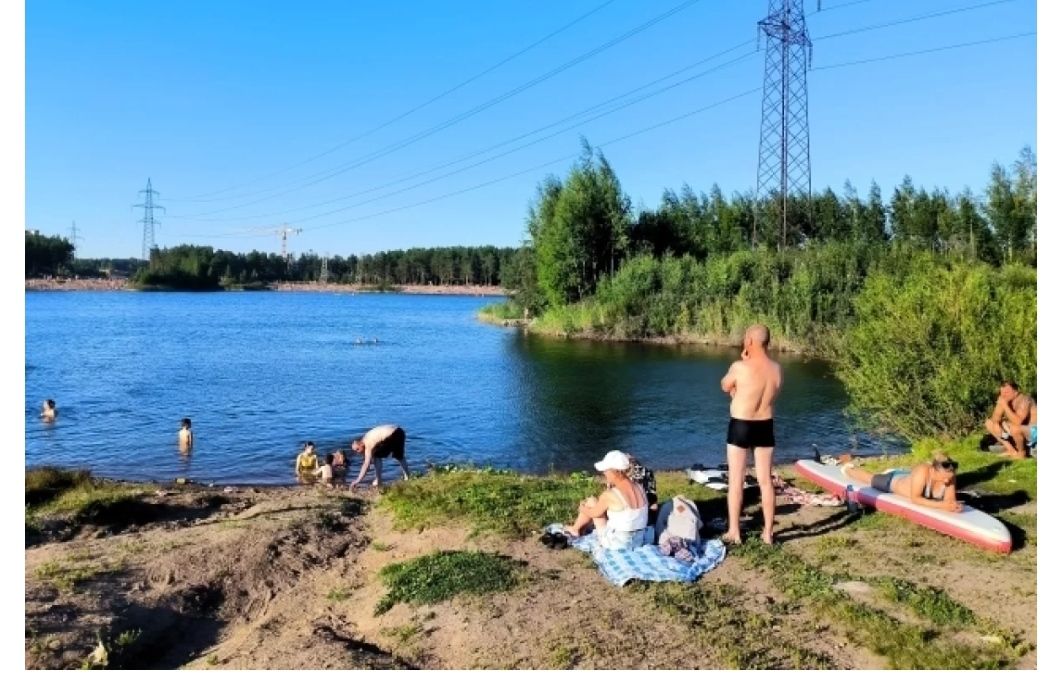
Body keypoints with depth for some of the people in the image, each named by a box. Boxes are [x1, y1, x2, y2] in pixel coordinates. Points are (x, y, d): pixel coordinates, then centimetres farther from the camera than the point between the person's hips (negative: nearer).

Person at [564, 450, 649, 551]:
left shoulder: (609, 495, -23)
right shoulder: (640, 488, -4)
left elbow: (593, 513, -3)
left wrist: (582, 507, 18)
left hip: (616, 543, -6)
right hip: (638, 542, 6)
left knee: (592, 501, 10)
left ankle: (575, 529, 34)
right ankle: (582, 527, 45)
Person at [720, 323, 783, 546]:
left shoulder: (740, 367, -18)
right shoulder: (777, 369, -2)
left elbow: (725, 386, 1)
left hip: (740, 427, -4)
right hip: (765, 427, 4)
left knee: (736, 480, 6)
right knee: (765, 481, 11)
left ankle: (734, 532, 11)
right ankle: (768, 533, 17)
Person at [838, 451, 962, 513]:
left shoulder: (949, 475, -32)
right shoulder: (922, 471, -47)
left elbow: (950, 499, -28)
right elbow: (915, 498, -43)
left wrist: (953, 505, -51)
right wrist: (940, 504, -53)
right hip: (893, 480, -4)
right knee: (868, 478, 27)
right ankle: (847, 465, 60)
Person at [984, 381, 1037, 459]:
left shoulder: (1024, 399, -26)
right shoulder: (1004, 399, -6)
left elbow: (1017, 422, -40)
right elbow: (995, 420, -4)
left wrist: (1005, 405, -36)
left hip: (1032, 432, -8)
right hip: (1017, 431, 8)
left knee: (1014, 428, -39)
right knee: (989, 423, 2)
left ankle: (1021, 452, -8)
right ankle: (1011, 450, 4)